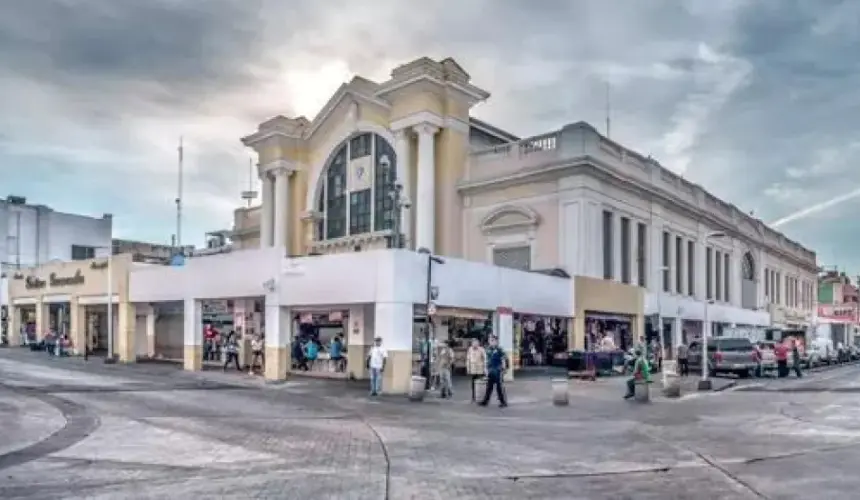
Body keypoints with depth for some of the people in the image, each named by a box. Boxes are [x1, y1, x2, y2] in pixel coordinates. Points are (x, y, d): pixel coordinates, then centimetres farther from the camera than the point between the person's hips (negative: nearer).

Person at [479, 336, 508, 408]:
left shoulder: (499, 349, -9)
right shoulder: (489, 350, 11)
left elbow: (503, 360, -9)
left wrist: (503, 370, -12)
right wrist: (487, 369, 15)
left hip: (497, 371, -6)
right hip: (490, 371, 7)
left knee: (500, 387, 0)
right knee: (489, 387, 10)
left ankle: (503, 402, 9)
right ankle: (485, 401, 14)